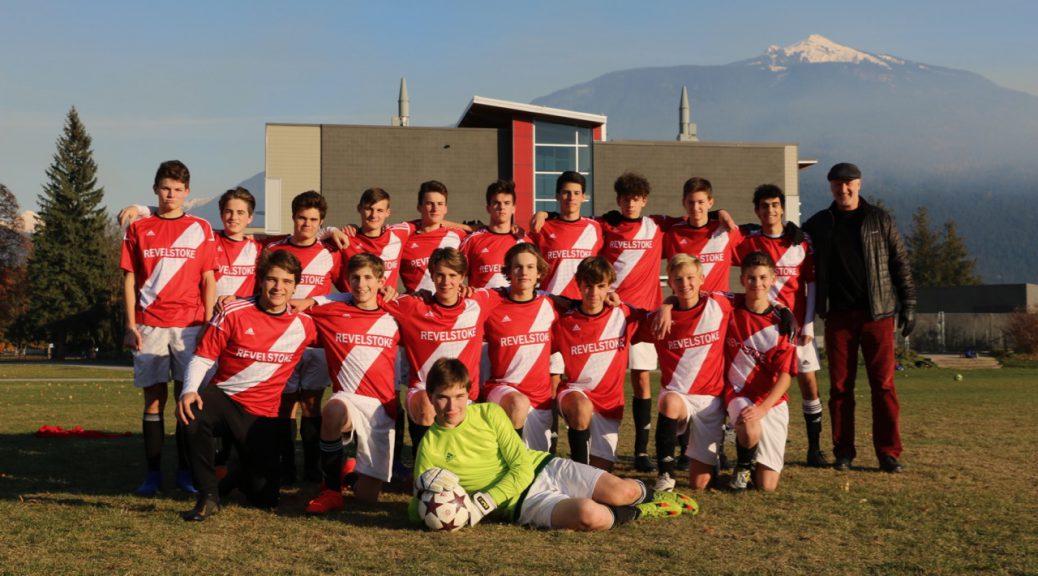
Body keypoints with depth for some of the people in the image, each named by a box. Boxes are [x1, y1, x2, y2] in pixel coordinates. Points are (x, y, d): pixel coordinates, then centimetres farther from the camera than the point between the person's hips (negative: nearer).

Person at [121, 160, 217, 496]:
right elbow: (129, 279, 7)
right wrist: (130, 325, 0)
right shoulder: (138, 229, 10)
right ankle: (153, 472, 6)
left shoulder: (201, 229, 8)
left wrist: (208, 323, -1)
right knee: (154, 398, 1)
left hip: (190, 324, 0)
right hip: (150, 326, 0)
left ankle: (185, 471, 9)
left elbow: (208, 280, 6)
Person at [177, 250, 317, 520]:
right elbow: (202, 358, -6)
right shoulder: (234, 313, -6)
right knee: (193, 413, -38)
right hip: (223, 397, -1)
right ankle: (208, 496, -20)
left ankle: (241, 475, 37)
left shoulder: (304, 325, 0)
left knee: (264, 498, -2)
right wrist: (189, 391, -23)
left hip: (263, 414, 2)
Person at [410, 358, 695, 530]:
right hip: (520, 502, -3)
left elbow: (522, 467, -7)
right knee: (590, 515, -32)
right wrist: (423, 488, -24)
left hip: (544, 467, 3)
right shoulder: (430, 446, -3)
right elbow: (415, 514, 1)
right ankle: (637, 513, 0)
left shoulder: (489, 413, -2)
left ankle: (647, 493, 23)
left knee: (621, 492, -15)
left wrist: (482, 504, -20)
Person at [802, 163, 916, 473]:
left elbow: (900, 262, 6)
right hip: (837, 316, 2)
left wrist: (908, 304, 1)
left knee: (884, 385, -3)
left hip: (877, 313, -2)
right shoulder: (819, 224, 10)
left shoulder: (880, 220, 6)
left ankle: (889, 453, 2)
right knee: (840, 386, 4)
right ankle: (843, 451, 12)